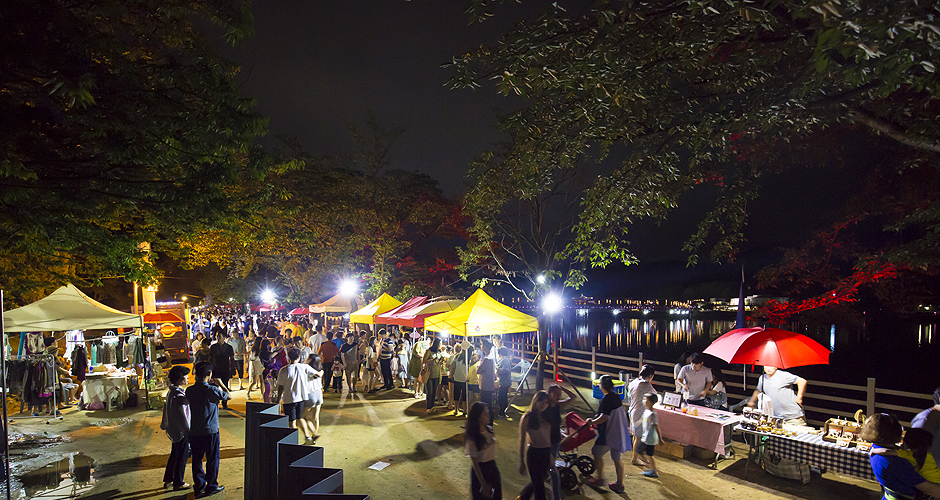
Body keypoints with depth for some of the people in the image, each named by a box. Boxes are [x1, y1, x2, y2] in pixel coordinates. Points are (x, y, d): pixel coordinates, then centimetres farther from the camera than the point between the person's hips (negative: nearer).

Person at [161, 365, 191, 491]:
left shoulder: (171, 392, 5)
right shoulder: (179, 395, -26)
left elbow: (166, 408, 17)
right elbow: (181, 417, -25)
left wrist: (165, 425, 28)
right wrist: (188, 433, -20)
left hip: (173, 431, 10)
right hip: (181, 432, -10)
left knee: (174, 456, 21)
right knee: (182, 457, 4)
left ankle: (168, 481, 32)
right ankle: (178, 483, 16)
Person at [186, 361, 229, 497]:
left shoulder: (190, 390, -3)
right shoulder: (211, 390, -17)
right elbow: (227, 396, -3)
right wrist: (221, 385, 11)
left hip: (194, 431, 5)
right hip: (210, 430, -4)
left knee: (197, 459, 14)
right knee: (212, 459, 10)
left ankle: (199, 486, 20)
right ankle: (211, 486, 17)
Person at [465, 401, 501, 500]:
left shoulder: (489, 430, -3)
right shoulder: (472, 437, -21)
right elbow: (474, 463, -17)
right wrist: (483, 484, -17)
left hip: (492, 467, 6)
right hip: (479, 470, -6)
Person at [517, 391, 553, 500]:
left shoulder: (546, 417, 7)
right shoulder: (527, 418, -10)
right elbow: (522, 441, -7)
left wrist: (551, 456, 16)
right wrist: (521, 462, -8)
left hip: (546, 453, 6)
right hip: (534, 453, -6)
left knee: (535, 482, 20)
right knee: (539, 487, 1)